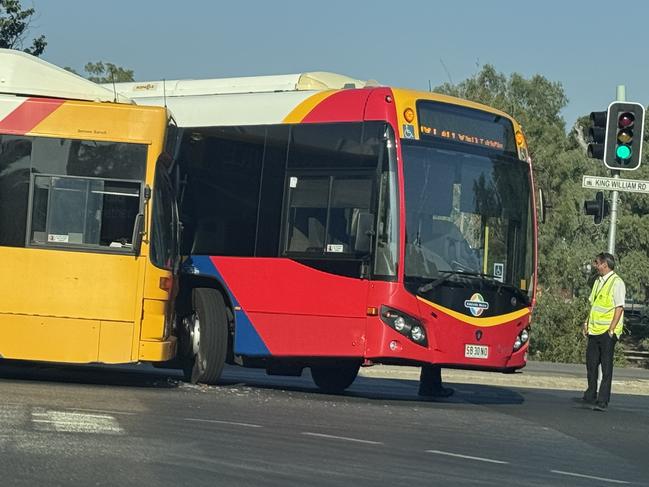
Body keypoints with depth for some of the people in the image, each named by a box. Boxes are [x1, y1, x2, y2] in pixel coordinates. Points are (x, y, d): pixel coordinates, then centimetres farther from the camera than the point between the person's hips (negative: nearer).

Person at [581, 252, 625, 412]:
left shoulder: (616, 283, -11)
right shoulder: (598, 281, 14)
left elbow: (619, 308, -14)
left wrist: (611, 329, -17)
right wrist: (587, 323, 14)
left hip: (607, 332, -8)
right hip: (594, 331, 8)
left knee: (606, 367, -3)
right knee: (591, 363, 11)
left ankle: (603, 401, -1)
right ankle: (591, 396, 25)